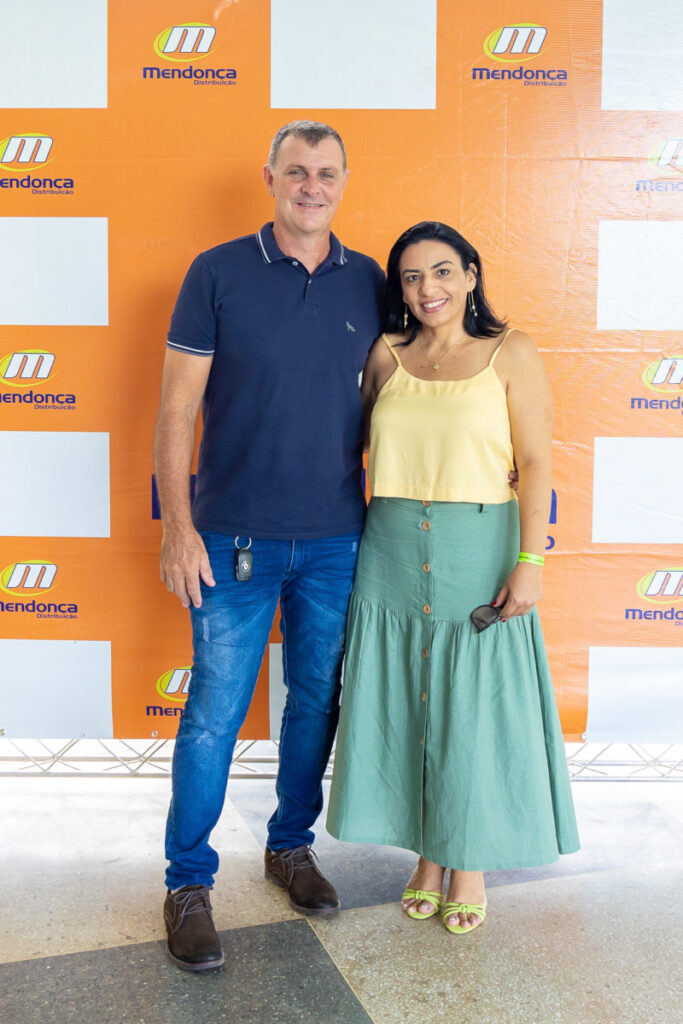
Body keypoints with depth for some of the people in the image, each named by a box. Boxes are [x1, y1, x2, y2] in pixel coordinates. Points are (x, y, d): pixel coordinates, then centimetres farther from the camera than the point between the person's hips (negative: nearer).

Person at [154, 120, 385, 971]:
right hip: (237, 537, -3)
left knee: (317, 702, 14)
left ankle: (291, 844, 35)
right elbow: (177, 406, -5)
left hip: (337, 540, 4)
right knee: (215, 715, 2)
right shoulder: (218, 273, -4)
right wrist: (178, 525, -10)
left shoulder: (368, 283, 5)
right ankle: (188, 883, 20)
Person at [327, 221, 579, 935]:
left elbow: (535, 464, -5)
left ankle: (470, 864, 24)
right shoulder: (388, 355, 7)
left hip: (479, 553, -3)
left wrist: (529, 563, -13)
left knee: (474, 710, 4)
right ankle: (427, 858, 28)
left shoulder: (510, 353, -1)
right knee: (404, 708, 9)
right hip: (393, 555, 3)